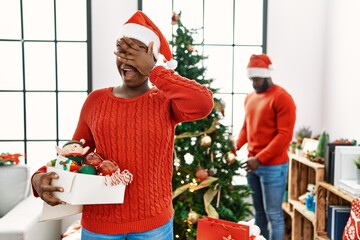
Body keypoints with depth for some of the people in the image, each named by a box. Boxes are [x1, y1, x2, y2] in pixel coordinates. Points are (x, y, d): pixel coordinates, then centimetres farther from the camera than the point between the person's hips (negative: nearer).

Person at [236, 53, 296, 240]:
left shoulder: (282, 98, -12)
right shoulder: (250, 98, 11)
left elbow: (285, 135, -18)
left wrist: (260, 159, -22)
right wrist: (235, 147, 4)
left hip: (273, 166, -7)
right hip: (252, 164, 7)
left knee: (273, 214, 2)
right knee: (259, 211, 17)